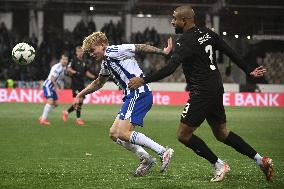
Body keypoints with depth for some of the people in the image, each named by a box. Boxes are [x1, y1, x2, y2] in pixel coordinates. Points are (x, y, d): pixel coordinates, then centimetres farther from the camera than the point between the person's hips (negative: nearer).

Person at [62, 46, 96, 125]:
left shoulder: (83, 62, 17)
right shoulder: (74, 60, -4)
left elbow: (86, 72, 23)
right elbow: (68, 69, -12)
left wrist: (94, 77, 10)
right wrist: (76, 72, -27)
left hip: (81, 83, 7)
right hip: (75, 82, -7)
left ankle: (67, 112, 22)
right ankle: (78, 118, -9)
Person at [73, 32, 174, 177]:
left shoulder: (114, 51, -5)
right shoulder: (105, 64, 23)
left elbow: (140, 48, -6)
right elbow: (98, 83, 41)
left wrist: (163, 52, -8)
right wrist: (81, 95, 41)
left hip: (139, 93, -10)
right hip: (132, 96, 10)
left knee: (123, 133, -20)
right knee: (114, 133, 7)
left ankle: (163, 152, -19)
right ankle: (146, 159, 4)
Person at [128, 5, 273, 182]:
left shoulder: (185, 42, -15)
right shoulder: (208, 34, 9)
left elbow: (170, 68, -25)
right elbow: (230, 52, 12)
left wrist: (144, 80, -23)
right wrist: (249, 70, 21)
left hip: (202, 93, -9)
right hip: (216, 89, 9)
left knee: (184, 134, -1)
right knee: (221, 133, 19)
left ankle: (219, 165, 3)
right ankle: (261, 160, 18)